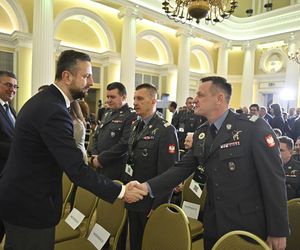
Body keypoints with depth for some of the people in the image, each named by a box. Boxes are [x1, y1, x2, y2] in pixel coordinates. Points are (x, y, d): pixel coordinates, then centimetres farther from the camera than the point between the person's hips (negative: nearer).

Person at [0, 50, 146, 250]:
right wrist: (121, 191, -22)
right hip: (29, 203, -9)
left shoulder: (43, 100, 4)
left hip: (18, 196, 9)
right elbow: (77, 170, -29)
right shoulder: (53, 111, -27)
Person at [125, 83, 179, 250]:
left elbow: (168, 173, -19)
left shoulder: (166, 130, -17)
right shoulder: (136, 126, 9)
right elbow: (131, 160, 11)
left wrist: (159, 206, -17)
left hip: (151, 204, -6)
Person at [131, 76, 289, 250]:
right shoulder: (200, 135, 5)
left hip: (248, 227, -5)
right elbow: (182, 168, 3)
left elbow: (274, 179, -13)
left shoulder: (254, 127, -13)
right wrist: (148, 186, -9)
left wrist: (278, 231, -11)